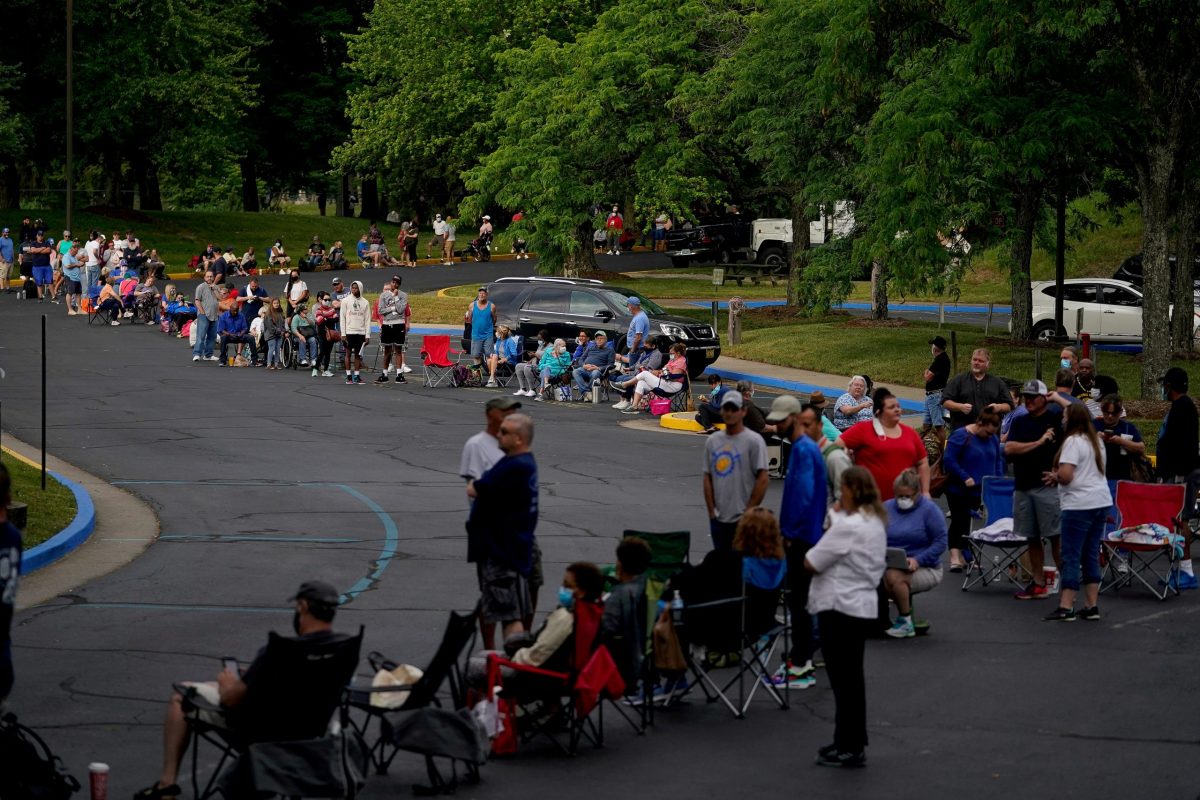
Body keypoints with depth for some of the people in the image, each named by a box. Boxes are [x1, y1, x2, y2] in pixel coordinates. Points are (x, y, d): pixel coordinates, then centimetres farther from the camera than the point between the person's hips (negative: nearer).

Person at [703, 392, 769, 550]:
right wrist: (712, 510, 5)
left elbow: (762, 480, -10)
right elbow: (708, 477, 13)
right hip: (718, 518, 6)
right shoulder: (713, 441, 11)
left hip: (743, 519, -6)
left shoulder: (754, 441, -6)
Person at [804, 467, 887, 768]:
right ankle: (853, 743, 24)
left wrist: (811, 554, 2)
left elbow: (811, 563, -19)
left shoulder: (848, 526, -21)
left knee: (842, 678, -3)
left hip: (841, 608, -10)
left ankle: (849, 748, 1)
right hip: (863, 605, 10)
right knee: (852, 677, 16)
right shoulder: (876, 523, 10)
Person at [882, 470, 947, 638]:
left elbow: (940, 542, -8)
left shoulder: (930, 509, -4)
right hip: (891, 565, 4)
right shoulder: (887, 508, 9)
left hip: (925, 568, -4)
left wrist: (918, 560, -20)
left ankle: (905, 622, -12)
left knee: (894, 577, -35)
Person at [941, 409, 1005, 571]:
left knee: (966, 522, 9)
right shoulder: (960, 436, -14)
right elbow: (948, 460, -18)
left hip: (980, 490, 6)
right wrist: (965, 478, -21)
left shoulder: (993, 438, 6)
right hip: (960, 489, -6)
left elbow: (998, 460, 18)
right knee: (959, 520, -8)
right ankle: (955, 556, -10)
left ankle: (961, 555, 14)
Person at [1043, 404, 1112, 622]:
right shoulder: (1095, 440, 16)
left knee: (1071, 556, -6)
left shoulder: (1073, 442, -11)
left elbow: (1065, 475, -19)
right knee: (1091, 555, 12)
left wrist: (1054, 475, 2)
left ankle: (1065, 608, -8)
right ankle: (1091, 606, 11)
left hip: (1079, 505, -8)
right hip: (1101, 501, 8)